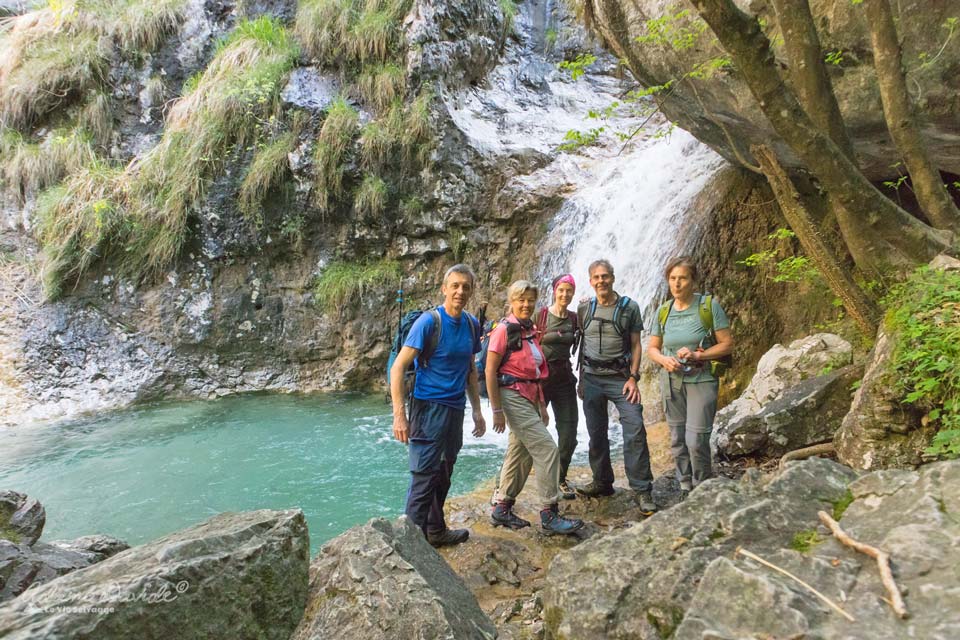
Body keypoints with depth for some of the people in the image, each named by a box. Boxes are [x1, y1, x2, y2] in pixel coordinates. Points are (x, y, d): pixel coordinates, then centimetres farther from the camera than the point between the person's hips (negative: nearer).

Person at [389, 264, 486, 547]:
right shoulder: (428, 321, -14)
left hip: (455, 409, 7)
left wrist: (477, 411, 15)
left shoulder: (472, 325, 7)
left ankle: (436, 530, 33)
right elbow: (398, 368, -16)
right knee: (424, 478, -4)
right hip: (429, 409, -7)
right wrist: (399, 415, -21)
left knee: (443, 475, 18)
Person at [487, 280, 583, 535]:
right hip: (513, 396, -8)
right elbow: (490, 371, -13)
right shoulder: (504, 330, -11)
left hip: (529, 398, 8)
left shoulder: (531, 331, 13)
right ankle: (549, 515, -5)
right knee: (547, 449, -11)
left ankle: (502, 509, 23)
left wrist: (542, 405, 16)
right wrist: (497, 410, -15)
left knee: (521, 454, 11)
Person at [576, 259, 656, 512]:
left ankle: (642, 490, -4)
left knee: (635, 431, -11)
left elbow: (636, 345, 0)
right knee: (596, 434, 8)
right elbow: (582, 344, 12)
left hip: (620, 377, -2)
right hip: (592, 378, 3)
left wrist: (633, 377, -9)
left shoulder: (629, 307, 0)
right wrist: (581, 378, 11)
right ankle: (602, 482, 22)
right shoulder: (584, 309, 6)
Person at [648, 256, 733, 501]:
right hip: (671, 381, 4)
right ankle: (686, 489, 24)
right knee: (677, 440, 9)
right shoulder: (663, 311, 5)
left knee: (696, 441, -8)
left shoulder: (709, 305, -7)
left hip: (701, 380, -4)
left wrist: (697, 355, -19)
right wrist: (664, 360, -11)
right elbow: (652, 348, 10)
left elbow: (727, 344, -7)